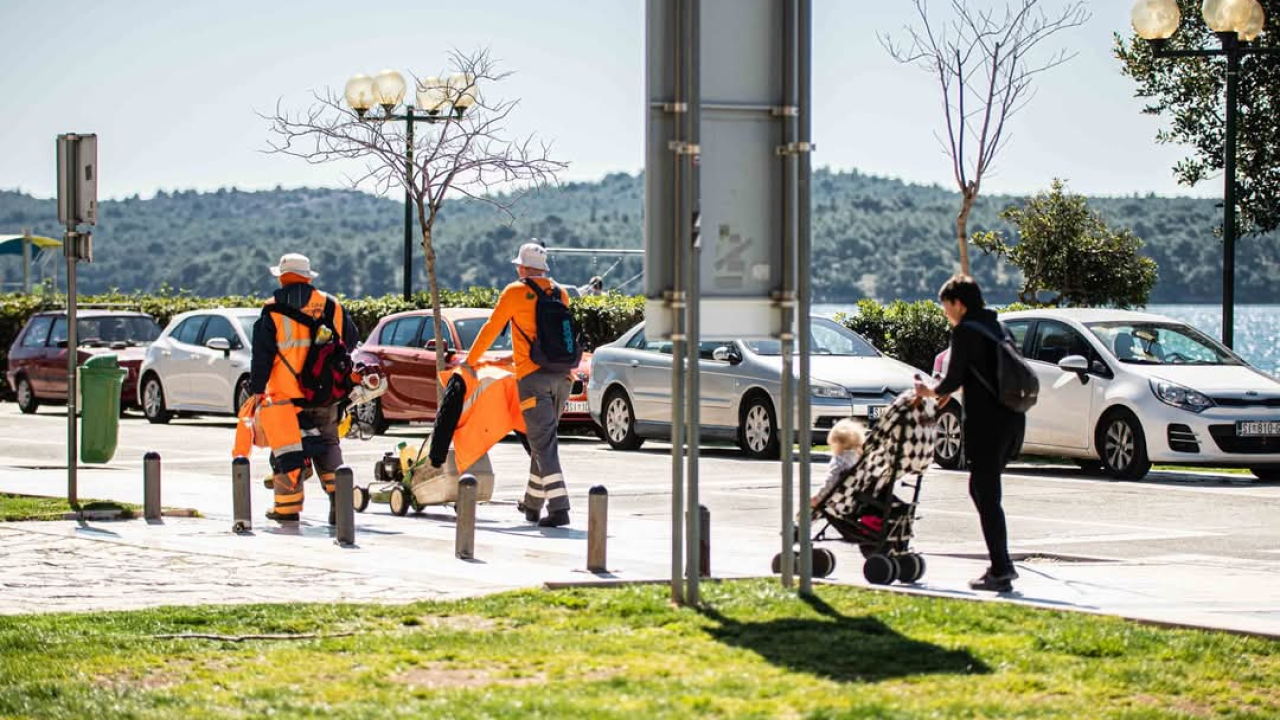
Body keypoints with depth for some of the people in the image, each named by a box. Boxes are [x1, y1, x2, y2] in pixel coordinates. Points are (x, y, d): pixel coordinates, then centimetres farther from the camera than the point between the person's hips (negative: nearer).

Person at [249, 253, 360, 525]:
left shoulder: (273, 310, -5)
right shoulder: (330, 305, 5)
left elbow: (262, 354, -6)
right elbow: (351, 339, 14)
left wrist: (257, 390, -2)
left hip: (287, 394, -3)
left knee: (287, 450, 3)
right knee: (326, 444, 14)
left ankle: (288, 507, 4)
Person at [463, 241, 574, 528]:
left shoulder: (515, 292, -1)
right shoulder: (560, 294, 14)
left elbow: (491, 329, 2)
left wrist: (470, 361, 14)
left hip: (533, 375, -5)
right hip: (561, 375, 5)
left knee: (543, 442, -8)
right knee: (543, 440, 17)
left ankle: (559, 507, -18)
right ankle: (532, 504, 27)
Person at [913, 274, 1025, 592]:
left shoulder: (965, 331, -10)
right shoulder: (994, 326, 15)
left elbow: (954, 379, -9)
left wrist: (931, 392, 11)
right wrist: (946, 390, 28)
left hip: (987, 422, -8)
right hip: (1012, 420, 8)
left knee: (987, 496, -3)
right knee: (982, 489, 19)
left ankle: (1000, 572, -3)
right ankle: (1002, 564, 19)